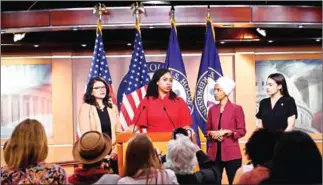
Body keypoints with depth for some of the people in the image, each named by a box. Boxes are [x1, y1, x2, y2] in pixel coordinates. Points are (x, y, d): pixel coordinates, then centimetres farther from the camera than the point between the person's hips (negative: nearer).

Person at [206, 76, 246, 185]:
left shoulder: (236, 108, -3)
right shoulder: (212, 109, 10)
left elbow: (242, 131, -4)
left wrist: (227, 132, -16)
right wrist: (212, 133, -6)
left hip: (231, 153, -4)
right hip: (214, 153, 4)